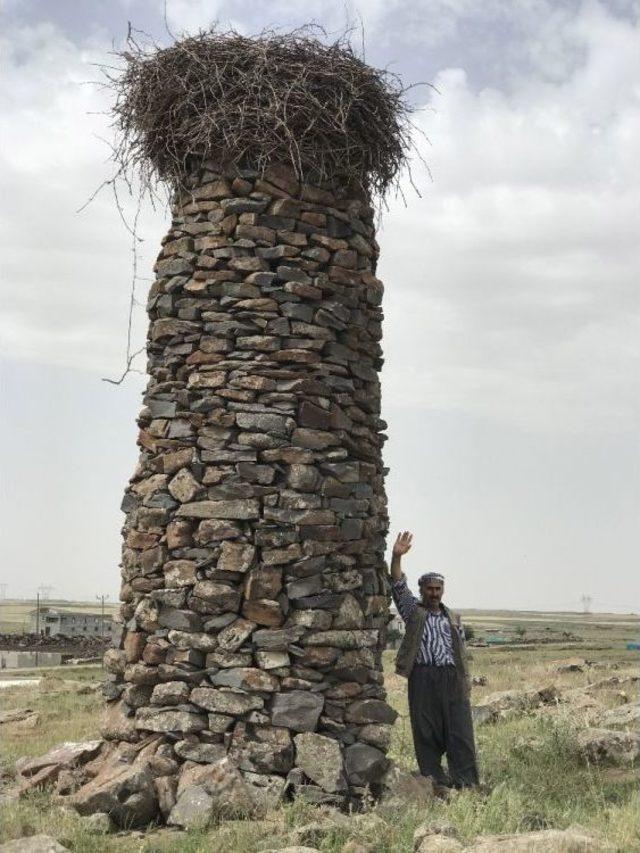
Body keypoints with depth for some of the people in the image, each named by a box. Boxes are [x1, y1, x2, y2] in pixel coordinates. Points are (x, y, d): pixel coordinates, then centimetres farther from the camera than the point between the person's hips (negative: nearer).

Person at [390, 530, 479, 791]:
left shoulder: (453, 618, 17)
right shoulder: (413, 611, 10)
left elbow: (462, 653, 15)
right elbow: (398, 586, -5)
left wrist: (465, 682, 6)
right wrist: (397, 557, -17)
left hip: (452, 678, 2)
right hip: (422, 678, -2)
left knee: (460, 731, -2)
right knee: (426, 733, 0)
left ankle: (466, 783, 0)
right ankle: (435, 781, 8)